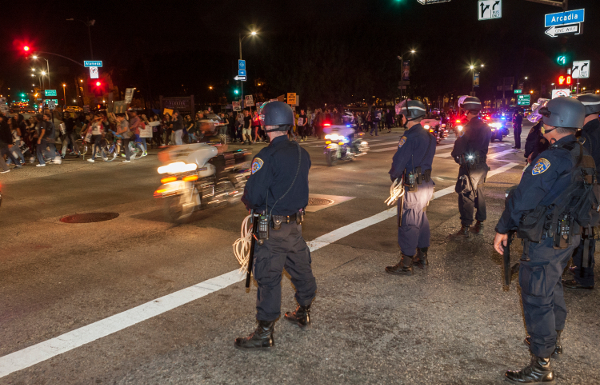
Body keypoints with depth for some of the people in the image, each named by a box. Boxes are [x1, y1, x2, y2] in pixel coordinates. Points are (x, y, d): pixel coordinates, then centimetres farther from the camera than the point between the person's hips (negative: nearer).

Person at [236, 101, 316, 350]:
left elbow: (253, 195, -20)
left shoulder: (267, 157, -20)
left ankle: (265, 332, 8)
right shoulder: (302, 153, 4)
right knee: (300, 268, 20)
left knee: (268, 277, 0)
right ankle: (303, 313, 39)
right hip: (296, 223, 8)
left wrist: (249, 203, 1)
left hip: (273, 228, -8)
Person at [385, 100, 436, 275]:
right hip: (426, 184, 10)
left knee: (407, 224, -2)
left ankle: (406, 264, 5)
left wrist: (393, 176, -1)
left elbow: (398, 162, -21)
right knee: (421, 220, 19)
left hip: (412, 187, -10)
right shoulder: (428, 136, 11)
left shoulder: (410, 137, -18)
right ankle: (422, 257, 30)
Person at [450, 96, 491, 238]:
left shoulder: (468, 128, -17)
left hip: (469, 166, -8)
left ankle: (465, 228, -4)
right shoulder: (485, 127, 9)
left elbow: (459, 148, -17)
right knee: (479, 194, 17)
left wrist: (455, 155, 2)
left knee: (466, 195, -5)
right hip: (481, 165, 8)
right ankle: (480, 224, 26)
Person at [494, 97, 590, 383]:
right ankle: (553, 339, 45)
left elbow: (524, 196, -24)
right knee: (552, 287, 26)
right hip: (569, 237, 10)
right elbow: (584, 199, 15)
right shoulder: (583, 158, 5)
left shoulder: (553, 158, -24)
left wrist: (503, 228, -15)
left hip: (544, 241, -10)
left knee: (537, 298, -1)